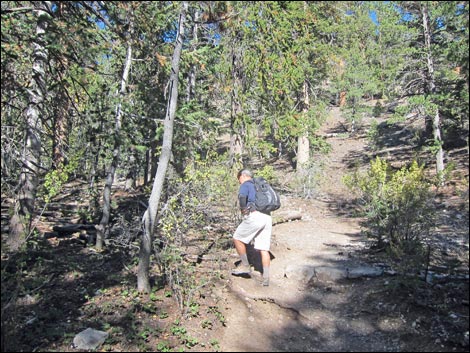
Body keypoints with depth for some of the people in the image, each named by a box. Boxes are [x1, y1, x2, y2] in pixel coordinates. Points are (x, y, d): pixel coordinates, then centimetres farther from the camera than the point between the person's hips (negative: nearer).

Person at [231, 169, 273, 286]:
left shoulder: (245, 185, 5)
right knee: (264, 249, 7)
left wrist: (243, 209, -3)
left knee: (237, 238, 10)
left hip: (254, 216, -7)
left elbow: (242, 196, -19)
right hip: (267, 218, 8)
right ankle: (266, 278, 4)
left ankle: (245, 266, 14)